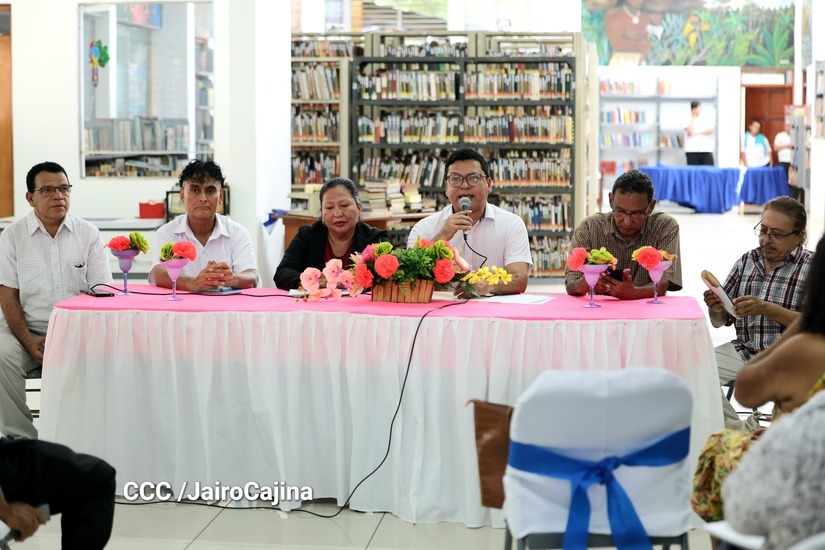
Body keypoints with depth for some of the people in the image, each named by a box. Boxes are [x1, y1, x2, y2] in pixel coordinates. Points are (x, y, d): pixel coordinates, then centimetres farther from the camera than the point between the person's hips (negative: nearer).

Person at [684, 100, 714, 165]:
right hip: (692, 151, -2)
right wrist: (693, 119, -1)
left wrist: (697, 133, -7)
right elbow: (689, 132, -9)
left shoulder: (706, 119, 14)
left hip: (707, 150, 2)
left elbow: (711, 130, -1)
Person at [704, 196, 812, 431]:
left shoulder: (812, 267, -1)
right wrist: (715, 308, -7)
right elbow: (721, 322, 17)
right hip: (744, 350, 4)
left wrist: (766, 308, -20)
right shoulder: (746, 262, 13)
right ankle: (737, 429, -7)